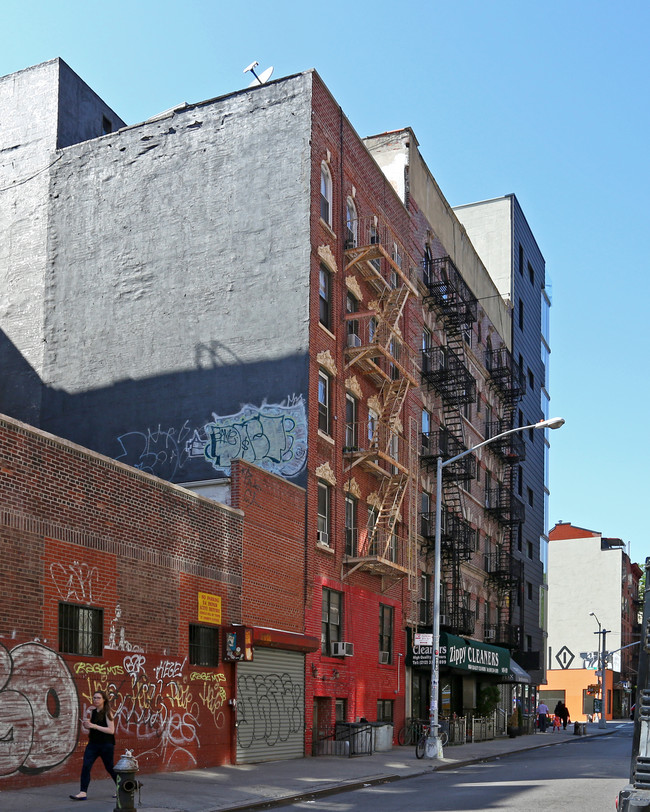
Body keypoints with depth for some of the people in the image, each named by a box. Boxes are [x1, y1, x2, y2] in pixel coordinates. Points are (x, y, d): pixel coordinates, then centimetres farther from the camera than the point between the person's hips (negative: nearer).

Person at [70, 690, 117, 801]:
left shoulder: (107, 713, -10)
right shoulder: (93, 712, 9)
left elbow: (111, 730, -18)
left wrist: (93, 725, -23)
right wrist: (86, 725, -3)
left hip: (106, 745, -5)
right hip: (93, 743, 5)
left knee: (110, 768, 6)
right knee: (86, 766, -10)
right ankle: (83, 793, -9)